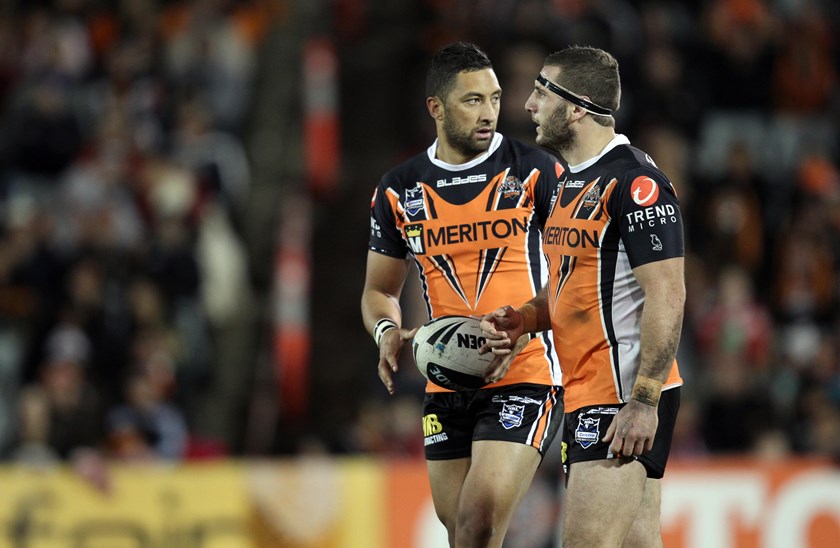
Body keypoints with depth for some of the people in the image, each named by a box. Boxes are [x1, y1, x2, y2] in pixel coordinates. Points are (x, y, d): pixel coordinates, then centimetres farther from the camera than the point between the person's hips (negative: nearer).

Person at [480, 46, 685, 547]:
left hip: (625, 397, -10)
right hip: (586, 394, 10)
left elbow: (666, 296, -19)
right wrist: (525, 319, 7)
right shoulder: (571, 185, 17)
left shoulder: (633, 181, -14)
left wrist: (642, 402, -23)